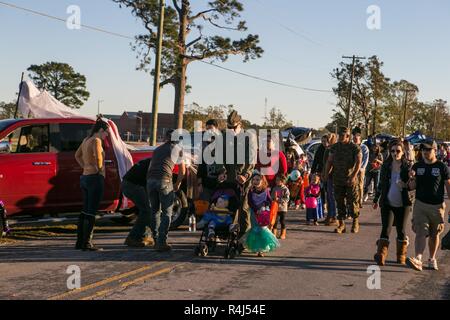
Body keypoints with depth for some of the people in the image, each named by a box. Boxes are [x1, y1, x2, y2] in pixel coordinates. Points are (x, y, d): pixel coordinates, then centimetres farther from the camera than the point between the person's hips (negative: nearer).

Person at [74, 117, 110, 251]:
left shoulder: (86, 140, 12)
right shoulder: (96, 141, -13)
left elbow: (77, 156, 26)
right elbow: (98, 157, -31)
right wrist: (99, 169, -13)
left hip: (85, 177, 9)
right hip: (95, 178, -9)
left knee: (85, 211, 15)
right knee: (91, 212, -4)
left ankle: (80, 241, 20)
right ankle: (87, 243, -2)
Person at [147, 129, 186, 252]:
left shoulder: (157, 149, 29)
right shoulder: (177, 148, 15)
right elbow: (182, 171, 16)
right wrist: (177, 184, 29)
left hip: (150, 180, 5)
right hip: (164, 180, -5)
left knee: (155, 211, 16)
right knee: (167, 212, 3)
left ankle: (156, 240, 18)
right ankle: (162, 243, -4)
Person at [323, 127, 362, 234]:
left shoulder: (355, 148, -4)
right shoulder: (334, 147, 9)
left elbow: (358, 162, -11)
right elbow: (329, 162, 12)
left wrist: (353, 176, -22)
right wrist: (326, 174, 2)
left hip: (351, 180, -4)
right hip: (337, 180, 4)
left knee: (353, 202, 1)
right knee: (340, 202, 5)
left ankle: (355, 223, 15)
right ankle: (341, 224, 10)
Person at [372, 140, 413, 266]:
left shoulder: (408, 167, -3)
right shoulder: (386, 166, 4)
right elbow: (381, 184, 14)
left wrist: (405, 185, -20)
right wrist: (376, 199, 17)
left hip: (403, 204, -1)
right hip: (387, 203, 1)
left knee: (401, 230, 8)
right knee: (386, 229, -9)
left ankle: (401, 257, 23)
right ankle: (381, 256, -12)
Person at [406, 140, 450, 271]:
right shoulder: (417, 166, 6)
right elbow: (412, 187, 7)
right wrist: (412, 179, -14)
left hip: (437, 206, -1)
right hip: (420, 205, 1)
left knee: (434, 235, 11)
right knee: (420, 233, -11)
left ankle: (432, 259, 25)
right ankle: (418, 259, -24)